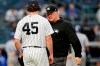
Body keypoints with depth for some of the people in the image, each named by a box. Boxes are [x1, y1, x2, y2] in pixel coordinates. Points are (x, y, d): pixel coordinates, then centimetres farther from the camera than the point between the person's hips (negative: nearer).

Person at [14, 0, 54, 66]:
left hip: (26, 52, 4)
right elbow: (48, 39, -7)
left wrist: (20, 53, 17)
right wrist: (51, 54, 1)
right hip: (40, 51, -4)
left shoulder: (21, 22, 6)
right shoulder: (44, 20, -3)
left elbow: (16, 41, 2)